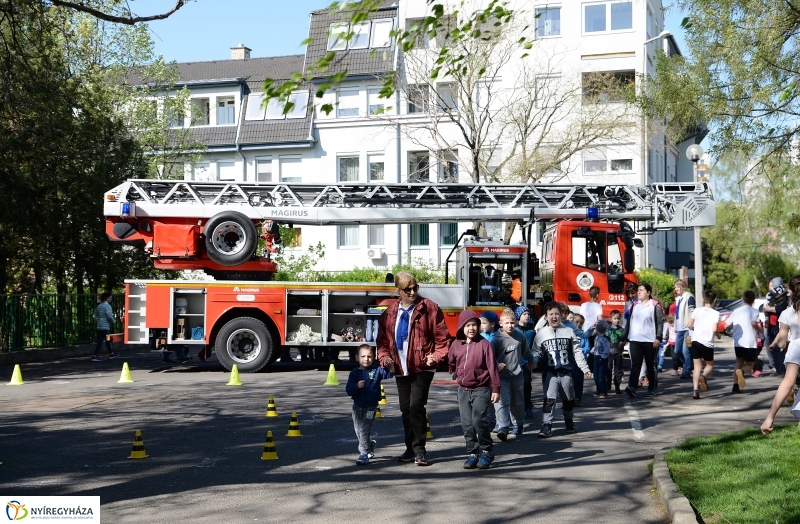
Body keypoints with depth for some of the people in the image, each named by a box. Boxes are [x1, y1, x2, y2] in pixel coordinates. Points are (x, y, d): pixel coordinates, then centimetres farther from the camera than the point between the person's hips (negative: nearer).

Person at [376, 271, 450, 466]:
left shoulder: (429, 308, -6)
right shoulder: (389, 313, 5)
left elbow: (442, 337, -6)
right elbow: (382, 340, 11)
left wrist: (436, 356, -20)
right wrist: (385, 357, -7)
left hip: (422, 368, -5)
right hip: (401, 369, 5)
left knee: (416, 406, -15)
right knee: (405, 409, 11)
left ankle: (419, 449, -6)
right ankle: (410, 449, 23)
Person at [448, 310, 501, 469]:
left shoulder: (484, 344, -8)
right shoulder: (456, 344, 3)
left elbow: (492, 367, -8)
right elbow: (451, 362, 22)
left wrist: (496, 389, -10)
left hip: (481, 389, -4)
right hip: (463, 390, 4)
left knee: (478, 420, -16)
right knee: (467, 424, 4)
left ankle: (486, 451, 1)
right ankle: (472, 453, 15)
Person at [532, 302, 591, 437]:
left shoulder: (569, 331, 2)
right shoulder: (541, 333, 1)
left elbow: (577, 352, 3)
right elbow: (537, 352, 4)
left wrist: (585, 368, -1)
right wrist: (533, 362, -16)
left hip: (566, 372, 2)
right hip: (549, 372, -2)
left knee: (568, 399, 16)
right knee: (549, 399, -14)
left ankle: (569, 422, 36)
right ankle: (546, 426, -13)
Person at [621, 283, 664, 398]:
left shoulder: (655, 306, -1)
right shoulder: (634, 306, 14)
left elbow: (660, 323, -5)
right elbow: (629, 322, 17)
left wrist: (658, 338, -14)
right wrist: (623, 337, 13)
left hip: (649, 341, -3)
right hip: (634, 340, 3)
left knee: (650, 365, 8)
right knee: (635, 364, -9)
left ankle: (652, 387, 21)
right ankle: (632, 387, -21)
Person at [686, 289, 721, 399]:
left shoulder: (697, 310, 4)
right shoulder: (715, 313, -4)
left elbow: (689, 325, 1)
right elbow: (714, 329, -15)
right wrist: (718, 335, 6)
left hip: (696, 341, 2)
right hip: (708, 343, -2)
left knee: (697, 366, 6)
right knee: (710, 365, 18)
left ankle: (695, 390, -9)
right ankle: (703, 376, -16)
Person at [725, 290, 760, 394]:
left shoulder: (736, 311, 10)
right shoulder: (754, 311, -1)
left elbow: (726, 325, 6)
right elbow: (754, 323, -19)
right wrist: (760, 329, 0)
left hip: (737, 342, 3)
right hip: (750, 342, -3)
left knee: (739, 363, 19)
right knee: (749, 365, 9)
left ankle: (736, 386, 5)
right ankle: (741, 372, -27)